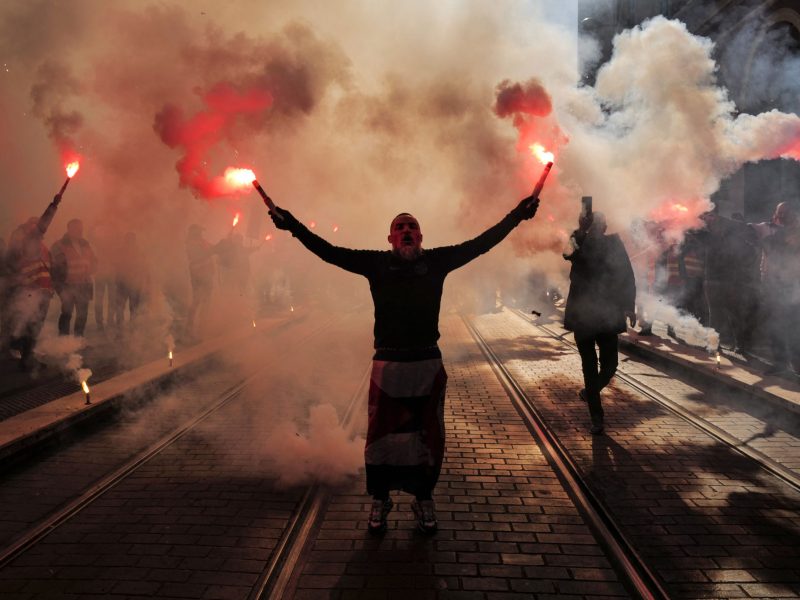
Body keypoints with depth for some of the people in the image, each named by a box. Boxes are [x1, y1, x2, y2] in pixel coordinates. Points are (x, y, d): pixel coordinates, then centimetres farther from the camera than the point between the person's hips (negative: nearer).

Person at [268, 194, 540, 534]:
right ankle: (379, 500, 30)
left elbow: (481, 243, 2)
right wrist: (294, 226, -7)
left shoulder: (436, 261, 2)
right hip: (387, 365, -1)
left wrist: (516, 215, -1)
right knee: (381, 436, 9)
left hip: (429, 365, 1)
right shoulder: (376, 263, 0)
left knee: (429, 437, 11)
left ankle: (423, 499, 32)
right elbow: (329, 252, -1)